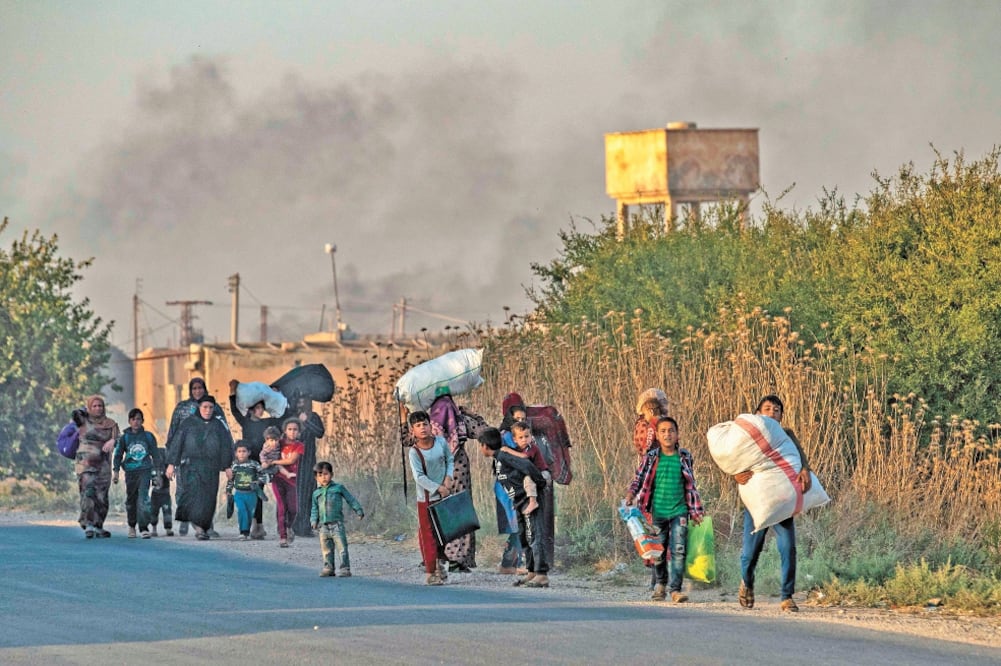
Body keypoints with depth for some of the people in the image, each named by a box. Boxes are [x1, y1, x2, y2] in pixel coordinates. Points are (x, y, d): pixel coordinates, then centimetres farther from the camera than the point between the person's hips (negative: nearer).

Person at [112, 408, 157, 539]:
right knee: (131, 499, 9)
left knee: (143, 497, -16)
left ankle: (144, 528, -18)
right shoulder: (124, 437, 5)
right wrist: (116, 471, -2)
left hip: (145, 470, -1)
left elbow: (155, 454, 14)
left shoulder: (148, 436, 7)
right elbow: (118, 454, 8)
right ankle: (131, 526, 28)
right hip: (130, 471, 1)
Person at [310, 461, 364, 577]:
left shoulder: (338, 488, 5)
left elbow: (350, 499, 9)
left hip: (337, 523, -3)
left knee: (342, 545, -9)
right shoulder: (316, 493, 14)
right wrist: (314, 521, 4)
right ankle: (328, 568, 14)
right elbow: (314, 509, 17)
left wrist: (359, 511, 6)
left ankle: (345, 568, -9)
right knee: (326, 548, 6)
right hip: (323, 524, 4)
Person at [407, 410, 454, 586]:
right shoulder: (414, 452, -13)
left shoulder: (441, 442, -1)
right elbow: (419, 477, -19)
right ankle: (431, 572, 2)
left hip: (444, 496, 4)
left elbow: (450, 460, 11)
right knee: (428, 534, -3)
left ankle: (441, 562, 30)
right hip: (426, 498, -4)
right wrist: (438, 488, -23)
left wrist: (448, 477, -6)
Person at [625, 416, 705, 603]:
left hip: (679, 511, -1)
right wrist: (630, 495, -14)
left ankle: (675, 589, -13)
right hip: (657, 512, 1)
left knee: (678, 550, -12)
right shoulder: (651, 458, 2)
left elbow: (691, 486, 11)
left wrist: (695, 511, 11)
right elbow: (638, 479, 5)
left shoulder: (685, 457, 4)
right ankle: (661, 584, 31)